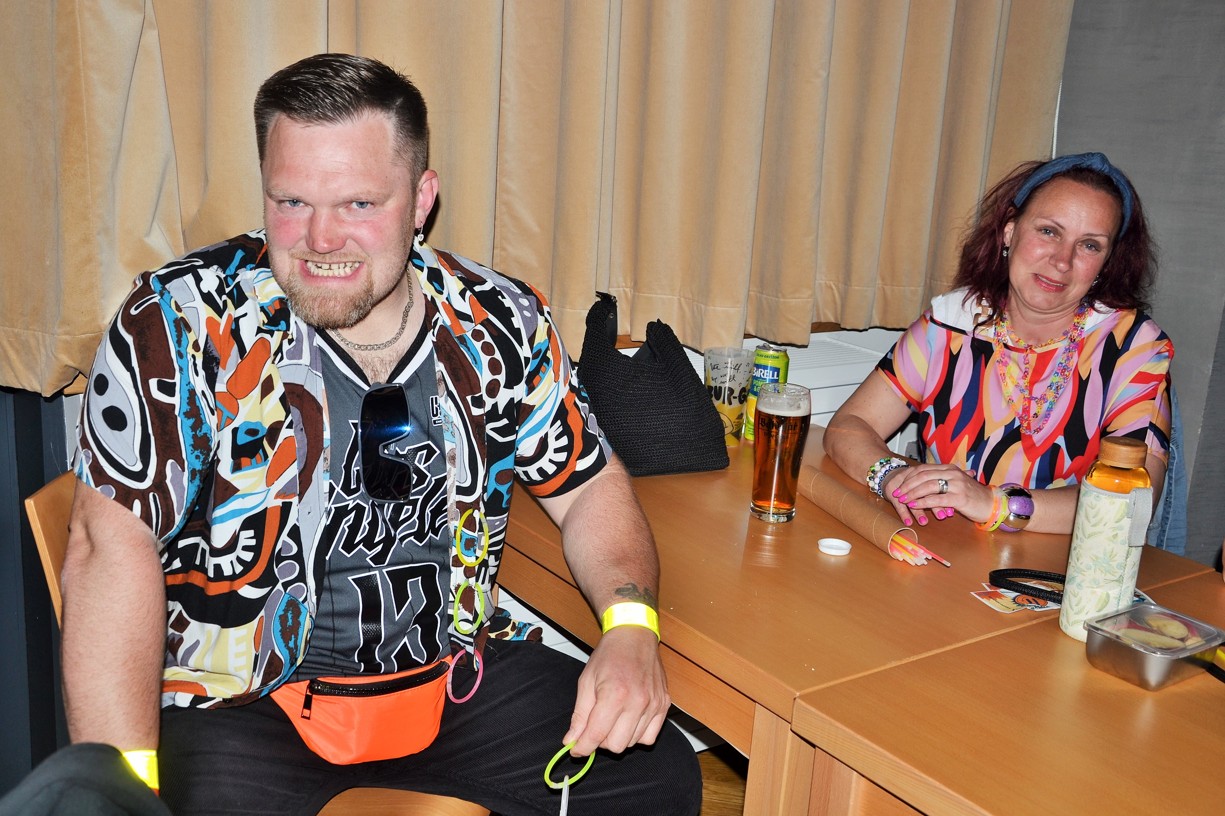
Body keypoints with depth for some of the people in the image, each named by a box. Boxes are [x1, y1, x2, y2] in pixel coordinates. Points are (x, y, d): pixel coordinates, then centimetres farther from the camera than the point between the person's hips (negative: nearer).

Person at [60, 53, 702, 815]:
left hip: (453, 675, 4)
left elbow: (589, 484, 6)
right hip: (238, 702, -3)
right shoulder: (178, 324, -13)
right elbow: (113, 548, -16)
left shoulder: (500, 323, -3)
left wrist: (631, 622, -13)